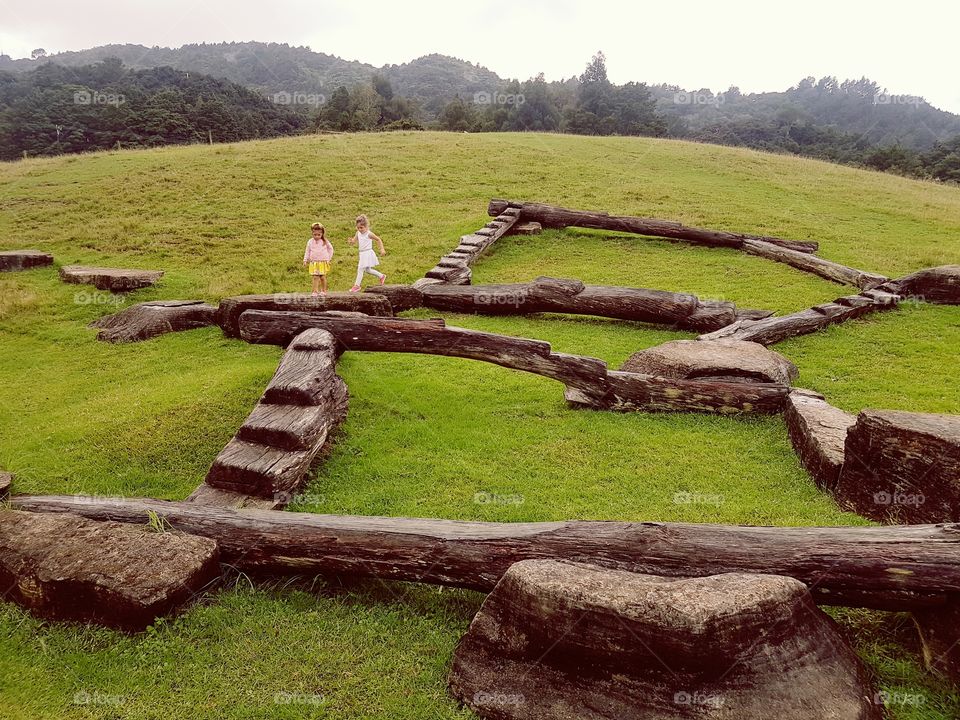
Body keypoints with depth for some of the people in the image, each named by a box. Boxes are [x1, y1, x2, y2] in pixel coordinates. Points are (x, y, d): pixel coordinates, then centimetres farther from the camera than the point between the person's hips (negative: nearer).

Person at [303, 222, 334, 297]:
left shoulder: (325, 241, 0)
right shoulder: (310, 242, 3)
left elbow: (330, 249, 11)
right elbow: (307, 251, 8)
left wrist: (329, 258, 8)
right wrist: (305, 260, 1)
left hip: (323, 262, -1)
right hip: (314, 262, 1)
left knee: (322, 277, 1)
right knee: (315, 277, -5)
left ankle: (324, 291, 16)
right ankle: (315, 291, -3)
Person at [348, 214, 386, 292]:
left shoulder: (369, 234, -13)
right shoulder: (358, 233, 3)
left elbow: (378, 239, -4)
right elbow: (354, 241, 3)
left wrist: (382, 249, -8)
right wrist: (351, 241, -22)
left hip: (368, 253, -8)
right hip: (362, 254, 8)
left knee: (360, 269, -11)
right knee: (367, 270, 20)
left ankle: (357, 285, -4)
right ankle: (381, 276, 37)